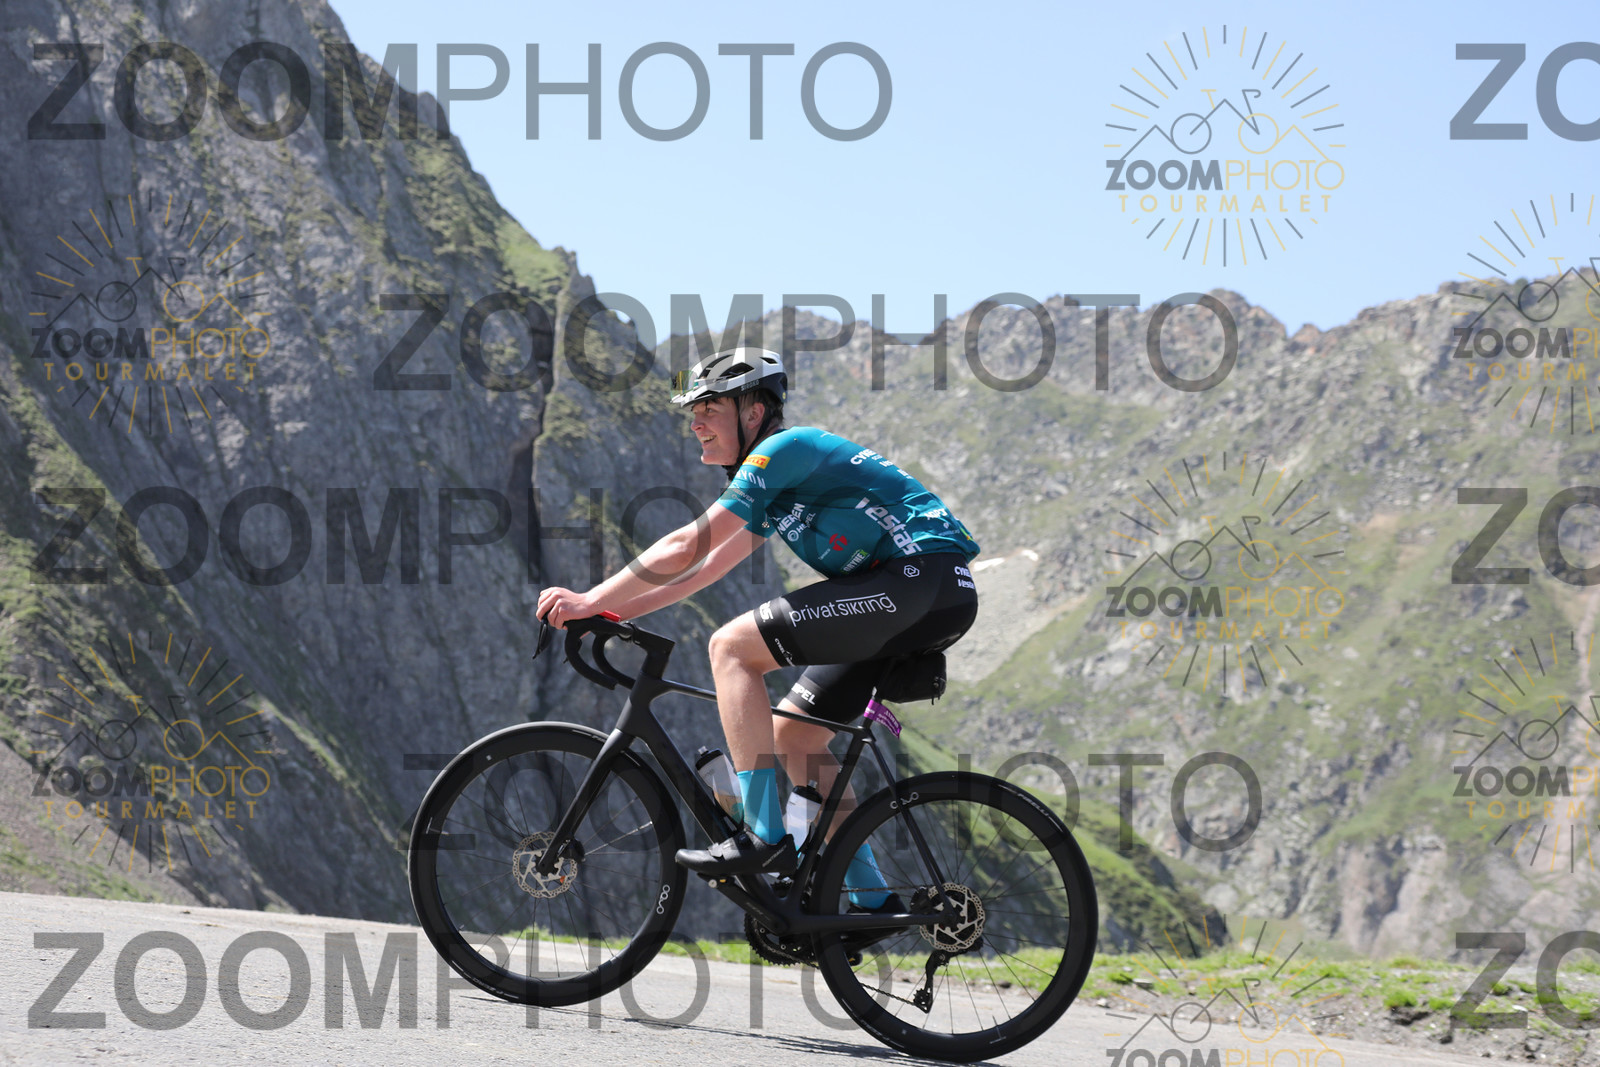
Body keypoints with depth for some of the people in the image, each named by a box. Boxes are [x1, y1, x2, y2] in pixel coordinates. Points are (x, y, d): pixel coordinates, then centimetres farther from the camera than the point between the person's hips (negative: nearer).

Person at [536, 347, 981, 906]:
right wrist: (610, 611, 18)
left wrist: (591, 600, -7)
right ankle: (871, 899, 13)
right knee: (792, 734, 13)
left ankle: (762, 837, -15)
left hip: (923, 580, -10)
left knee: (732, 646, -13)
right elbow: (707, 567, 25)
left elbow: (683, 550, -13)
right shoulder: (774, 480, 22)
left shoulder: (782, 449, -9)